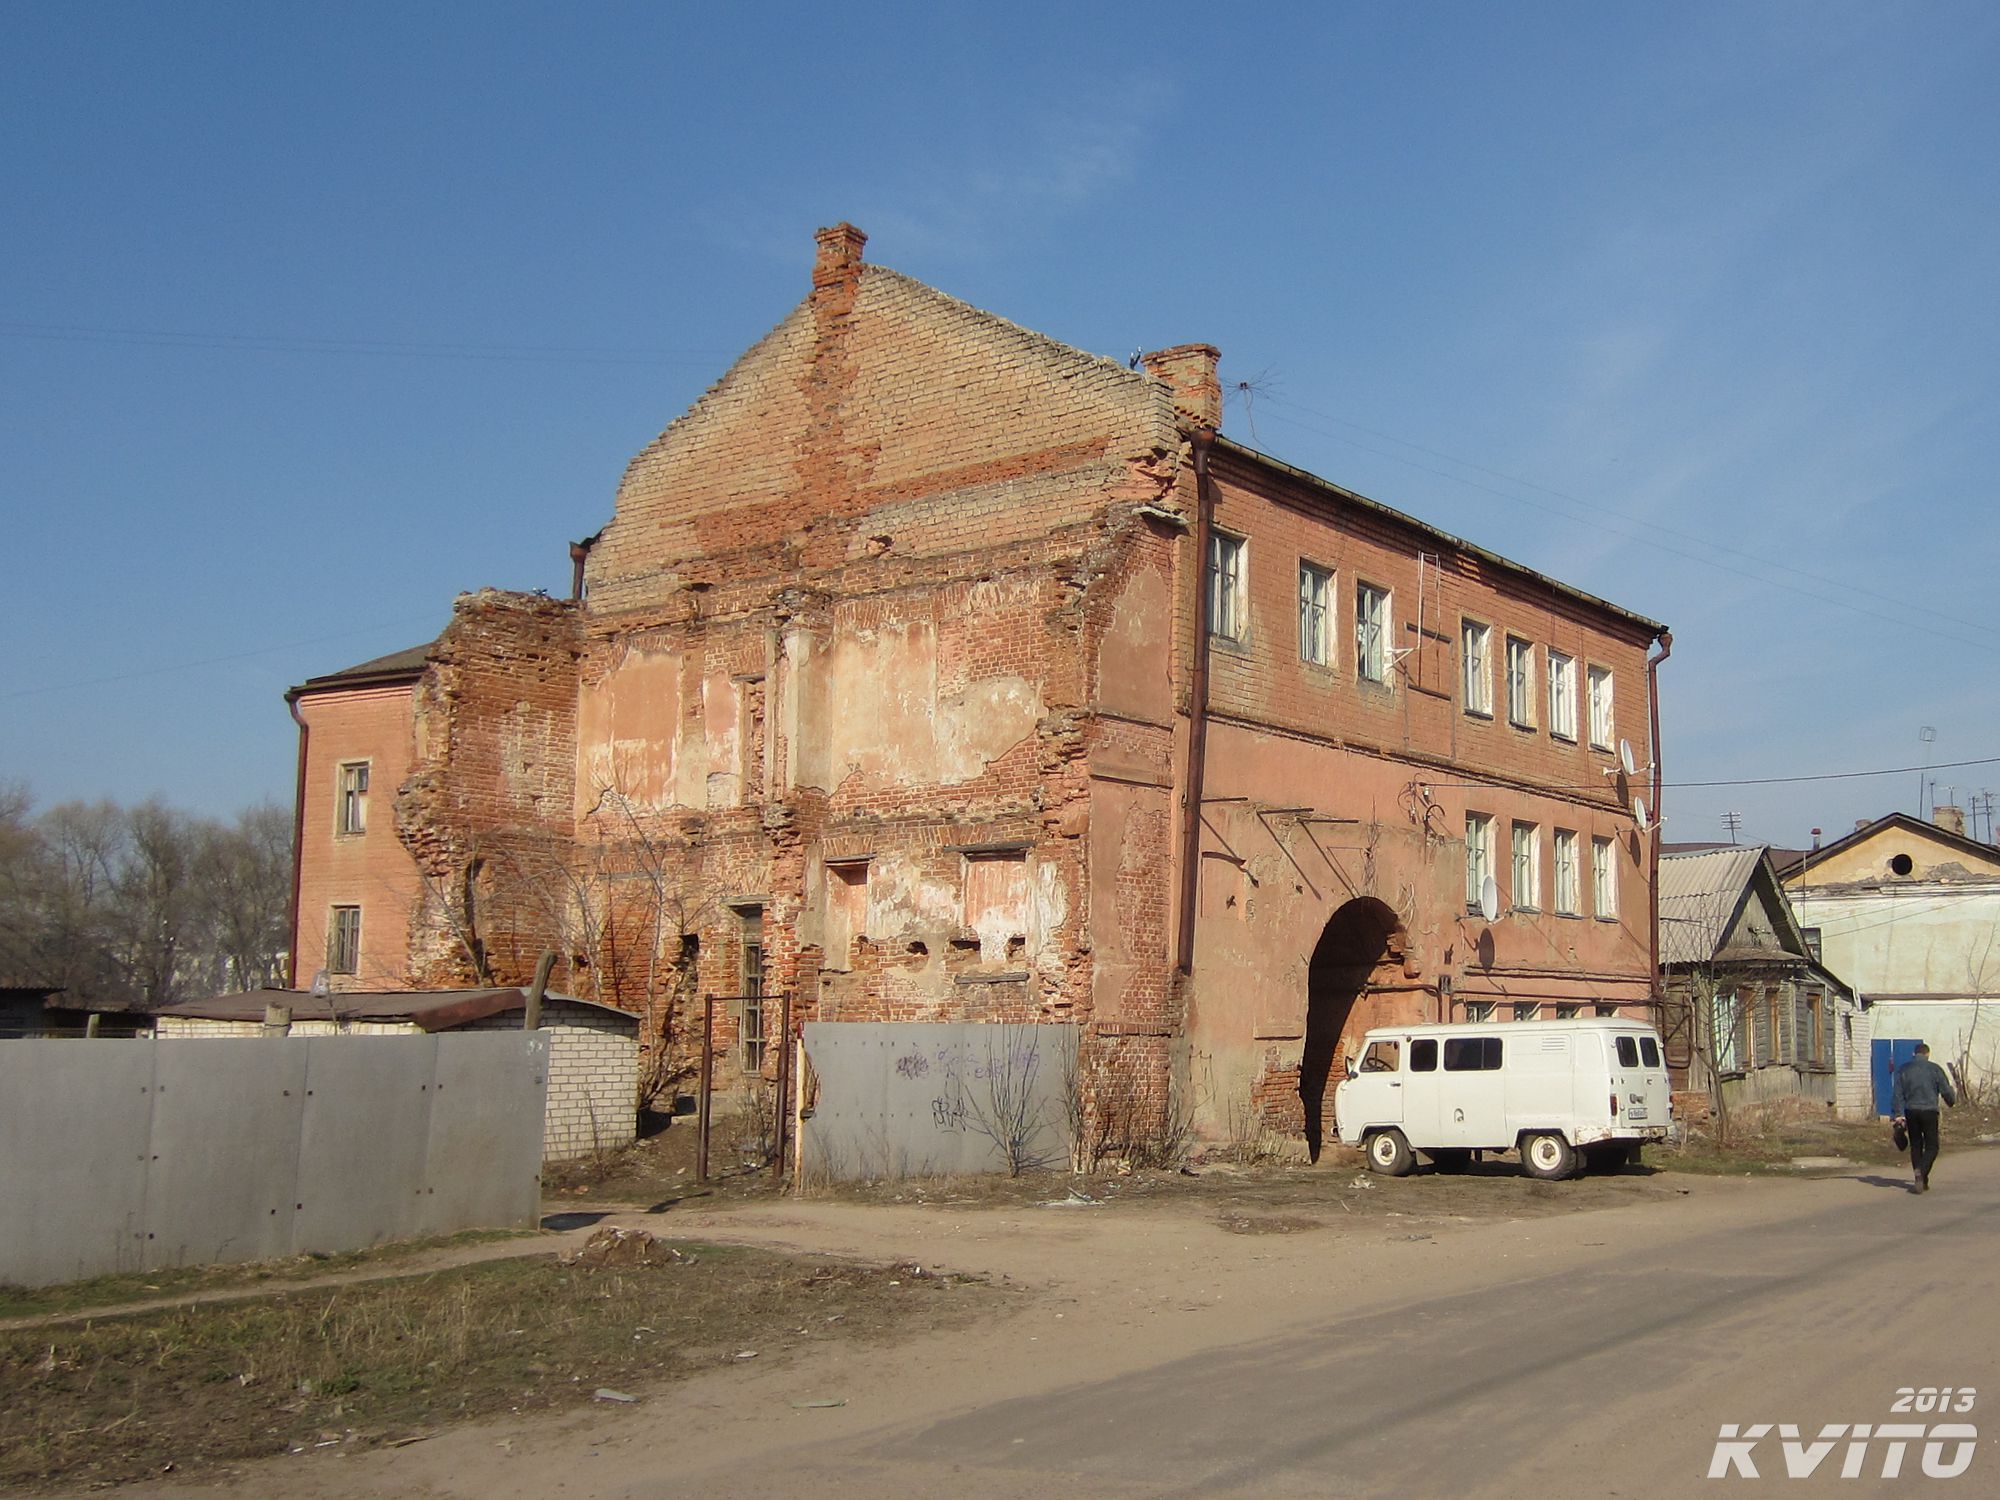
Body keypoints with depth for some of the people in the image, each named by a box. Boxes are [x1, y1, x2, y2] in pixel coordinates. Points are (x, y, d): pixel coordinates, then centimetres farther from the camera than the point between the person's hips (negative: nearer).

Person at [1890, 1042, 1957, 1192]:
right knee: (1931, 1146, 4)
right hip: (1929, 1111, -3)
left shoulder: (1903, 1069, 6)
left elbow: (1897, 1093, 3)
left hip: (1911, 1112, 3)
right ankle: (1922, 1171, -18)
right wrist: (1952, 1102, 20)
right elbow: (1946, 1090, -1)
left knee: (1916, 1146, 11)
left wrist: (1898, 1114, 4)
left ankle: (1921, 1181, 10)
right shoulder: (1934, 1069, -3)